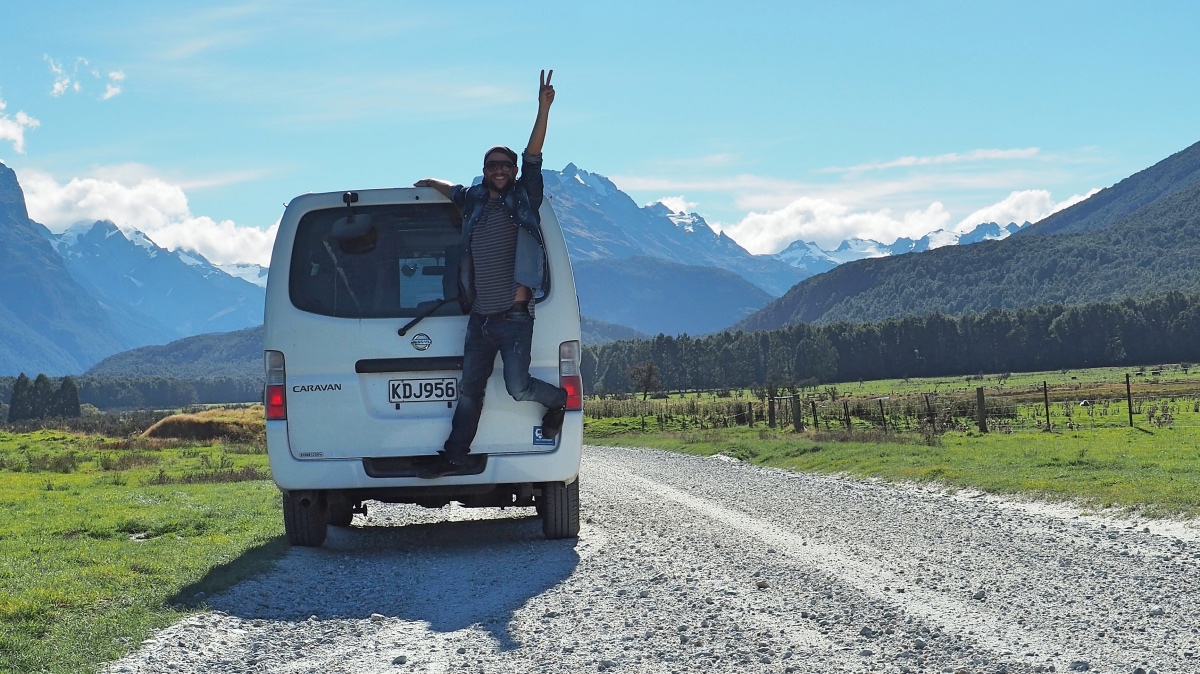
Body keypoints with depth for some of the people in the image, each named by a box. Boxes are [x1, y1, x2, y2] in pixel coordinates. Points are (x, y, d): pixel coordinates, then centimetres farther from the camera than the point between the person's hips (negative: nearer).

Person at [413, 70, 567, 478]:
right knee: (469, 389, 9)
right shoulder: (473, 201, 12)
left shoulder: (524, 198, 2)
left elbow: (534, 155, -9)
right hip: (479, 318, 5)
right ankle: (454, 456, 15)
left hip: (514, 317, -5)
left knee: (518, 387, -11)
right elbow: (441, 186, 32)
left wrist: (543, 108, -17)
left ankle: (558, 399, 18)